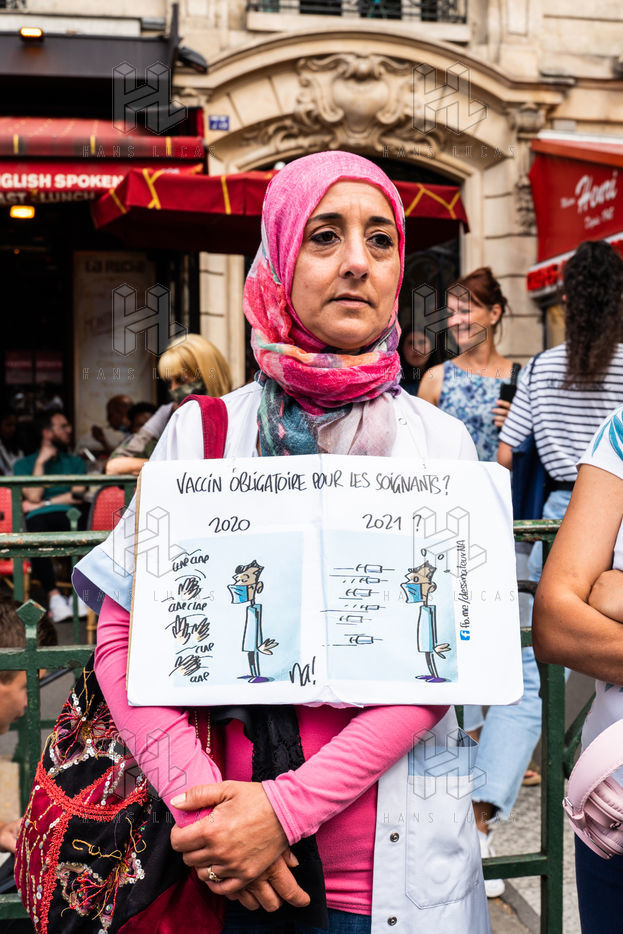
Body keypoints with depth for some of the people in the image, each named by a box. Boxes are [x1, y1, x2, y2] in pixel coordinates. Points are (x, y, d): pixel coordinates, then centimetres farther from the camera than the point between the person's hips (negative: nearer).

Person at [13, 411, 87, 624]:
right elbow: (34, 497, 4)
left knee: (79, 520, -37)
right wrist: (40, 462, 7)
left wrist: (42, 504, 2)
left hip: (68, 516, 1)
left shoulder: (75, 462, 28)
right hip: (39, 519, -1)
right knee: (34, 527, -40)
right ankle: (54, 596, -41)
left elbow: (77, 496, 10)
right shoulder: (24, 464, 22)